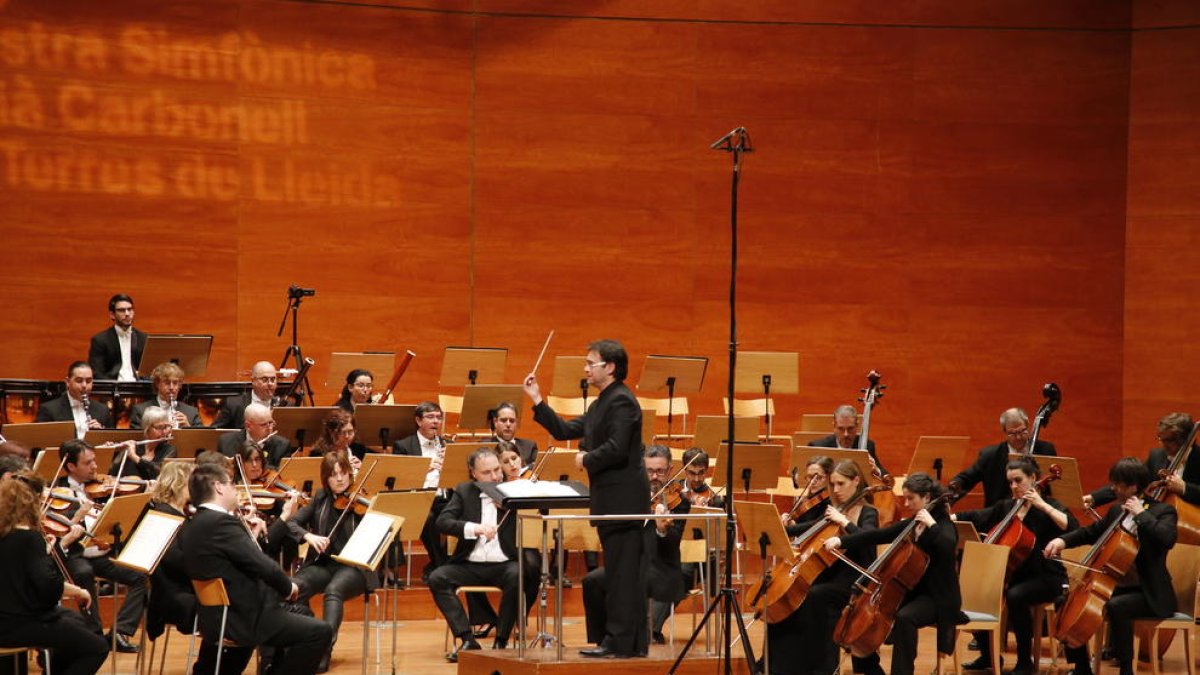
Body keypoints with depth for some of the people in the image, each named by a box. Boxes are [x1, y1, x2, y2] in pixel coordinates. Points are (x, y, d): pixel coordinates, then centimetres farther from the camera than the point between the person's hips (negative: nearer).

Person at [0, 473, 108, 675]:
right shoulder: (29, 537, -21)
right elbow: (48, 584, -30)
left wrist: (46, 550, 15)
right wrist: (77, 591, -15)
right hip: (20, 625, -10)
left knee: (76, 621, 31)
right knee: (97, 648, -5)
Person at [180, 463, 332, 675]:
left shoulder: (192, 527, 9)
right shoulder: (221, 523, -19)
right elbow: (264, 566, -20)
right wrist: (289, 588, -4)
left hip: (213, 617, 10)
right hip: (241, 620, -10)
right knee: (320, 633, -10)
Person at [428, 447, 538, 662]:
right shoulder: (464, 491, 10)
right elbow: (442, 522, -5)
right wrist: (475, 528, -21)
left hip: (504, 564, -2)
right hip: (470, 565, 2)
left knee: (518, 577, -34)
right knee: (437, 578, -24)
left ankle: (501, 641, -22)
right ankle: (467, 639, -23)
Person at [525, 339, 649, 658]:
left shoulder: (621, 401, -14)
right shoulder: (602, 404, 18)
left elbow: (616, 448, -25)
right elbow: (565, 430, 19)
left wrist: (587, 459, -9)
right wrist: (537, 401, 14)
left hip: (622, 497, -10)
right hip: (612, 500, 10)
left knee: (622, 571, -8)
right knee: (624, 572, 12)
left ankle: (620, 640, -8)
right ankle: (633, 641, 16)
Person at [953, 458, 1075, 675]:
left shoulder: (1047, 505, -3)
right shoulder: (1005, 507, 14)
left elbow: (1072, 527, -20)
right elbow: (975, 518, 12)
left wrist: (1042, 506, -21)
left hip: (1046, 577, -6)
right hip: (1015, 575, 6)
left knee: (1014, 596, -35)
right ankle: (988, 654, 5)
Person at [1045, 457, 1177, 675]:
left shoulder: (1162, 511, -10)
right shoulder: (1116, 511, 11)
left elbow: (1167, 539, -30)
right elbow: (1090, 533, 23)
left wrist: (1141, 513, -23)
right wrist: (1063, 540, 5)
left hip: (1149, 593, -8)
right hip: (1118, 587, 8)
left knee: (1115, 607, -36)